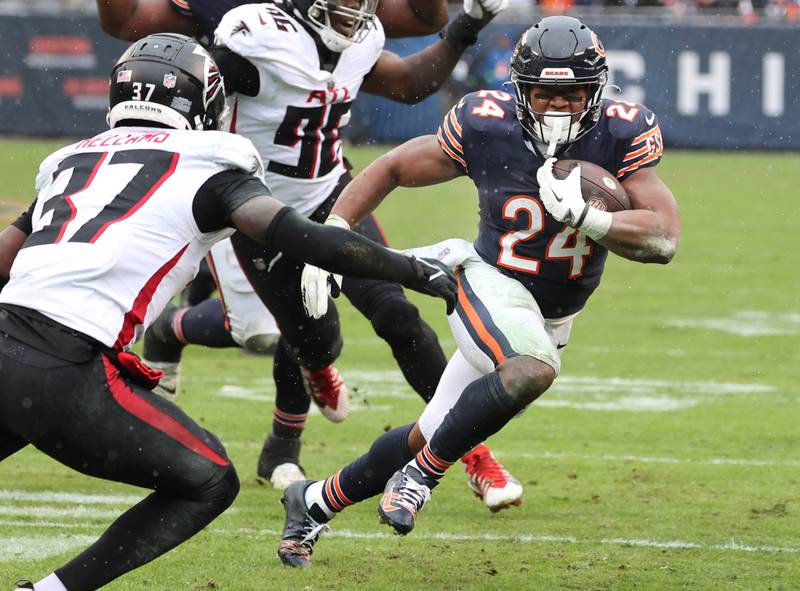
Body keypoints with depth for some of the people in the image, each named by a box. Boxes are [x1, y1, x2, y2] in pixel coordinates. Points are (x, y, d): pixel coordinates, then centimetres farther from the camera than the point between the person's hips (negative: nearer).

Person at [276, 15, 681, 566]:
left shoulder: (622, 137, -15)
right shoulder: (487, 128, -17)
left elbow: (663, 240, -19)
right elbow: (392, 169, -1)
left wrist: (582, 215, -33)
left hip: (551, 320, 4)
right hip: (491, 286, -4)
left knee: (430, 440, 10)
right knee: (533, 371, -36)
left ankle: (316, 501, 32)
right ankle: (419, 477, -18)